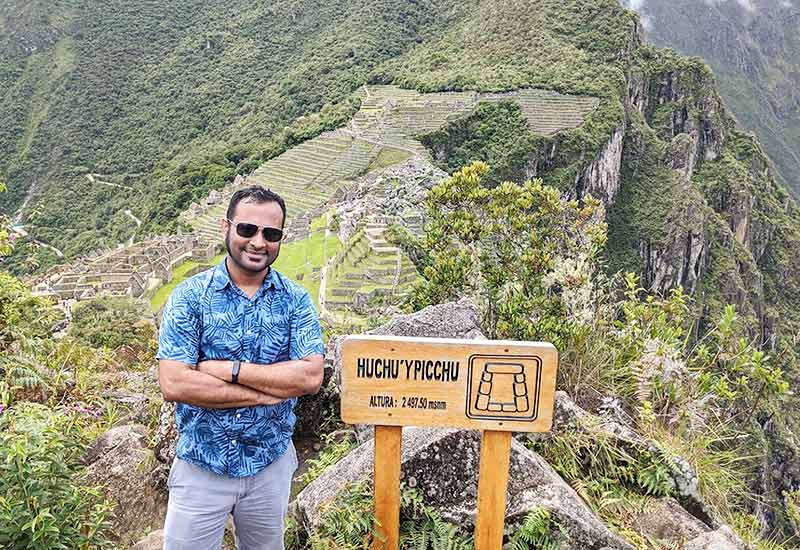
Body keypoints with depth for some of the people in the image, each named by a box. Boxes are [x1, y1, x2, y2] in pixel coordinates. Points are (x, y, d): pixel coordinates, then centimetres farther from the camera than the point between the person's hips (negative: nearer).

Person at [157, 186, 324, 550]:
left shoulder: (295, 300, -5)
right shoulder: (190, 295, -9)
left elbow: (311, 377, -16)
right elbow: (173, 384, -19)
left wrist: (230, 369, -21)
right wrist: (271, 391, -19)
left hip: (271, 464, 2)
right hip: (201, 465, -2)